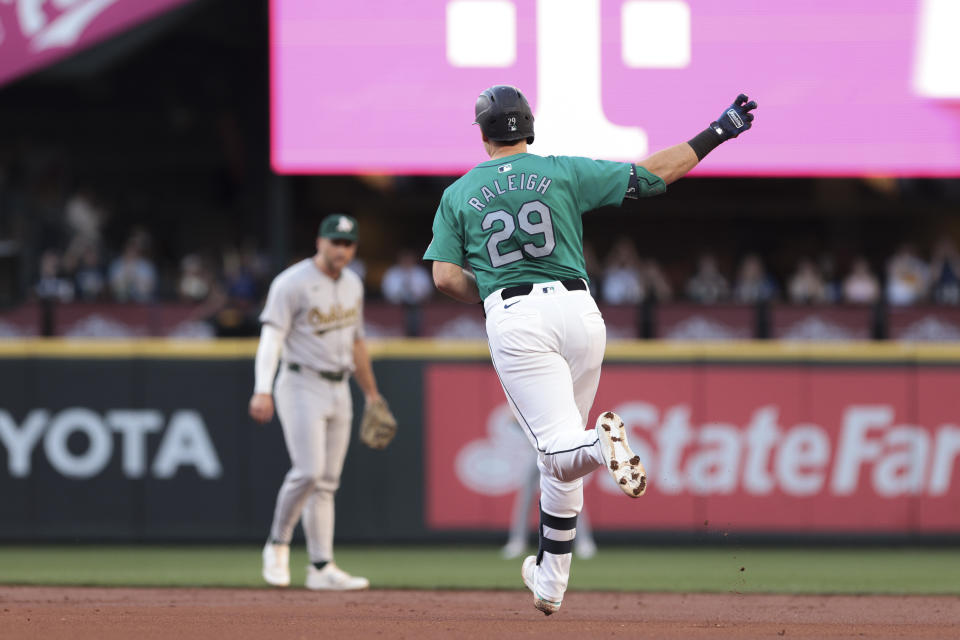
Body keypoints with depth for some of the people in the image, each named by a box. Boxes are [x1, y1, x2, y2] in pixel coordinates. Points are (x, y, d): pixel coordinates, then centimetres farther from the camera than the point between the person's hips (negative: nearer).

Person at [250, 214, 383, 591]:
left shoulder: (353, 285, 13)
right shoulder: (292, 283, -11)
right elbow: (271, 336, -18)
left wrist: (372, 394, 24)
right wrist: (262, 391, -29)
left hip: (339, 390, 7)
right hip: (301, 386, -7)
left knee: (326, 482, 5)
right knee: (308, 471, -18)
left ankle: (321, 568, 3)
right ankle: (278, 545, 1)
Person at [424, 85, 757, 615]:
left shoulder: (458, 195, 9)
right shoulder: (564, 172, 8)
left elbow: (445, 277, 1)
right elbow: (651, 174, 5)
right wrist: (719, 131, 13)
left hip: (512, 318, -2)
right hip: (576, 308, 2)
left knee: (558, 447, -9)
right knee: (561, 456, 16)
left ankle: (600, 445, -46)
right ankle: (550, 580, 22)